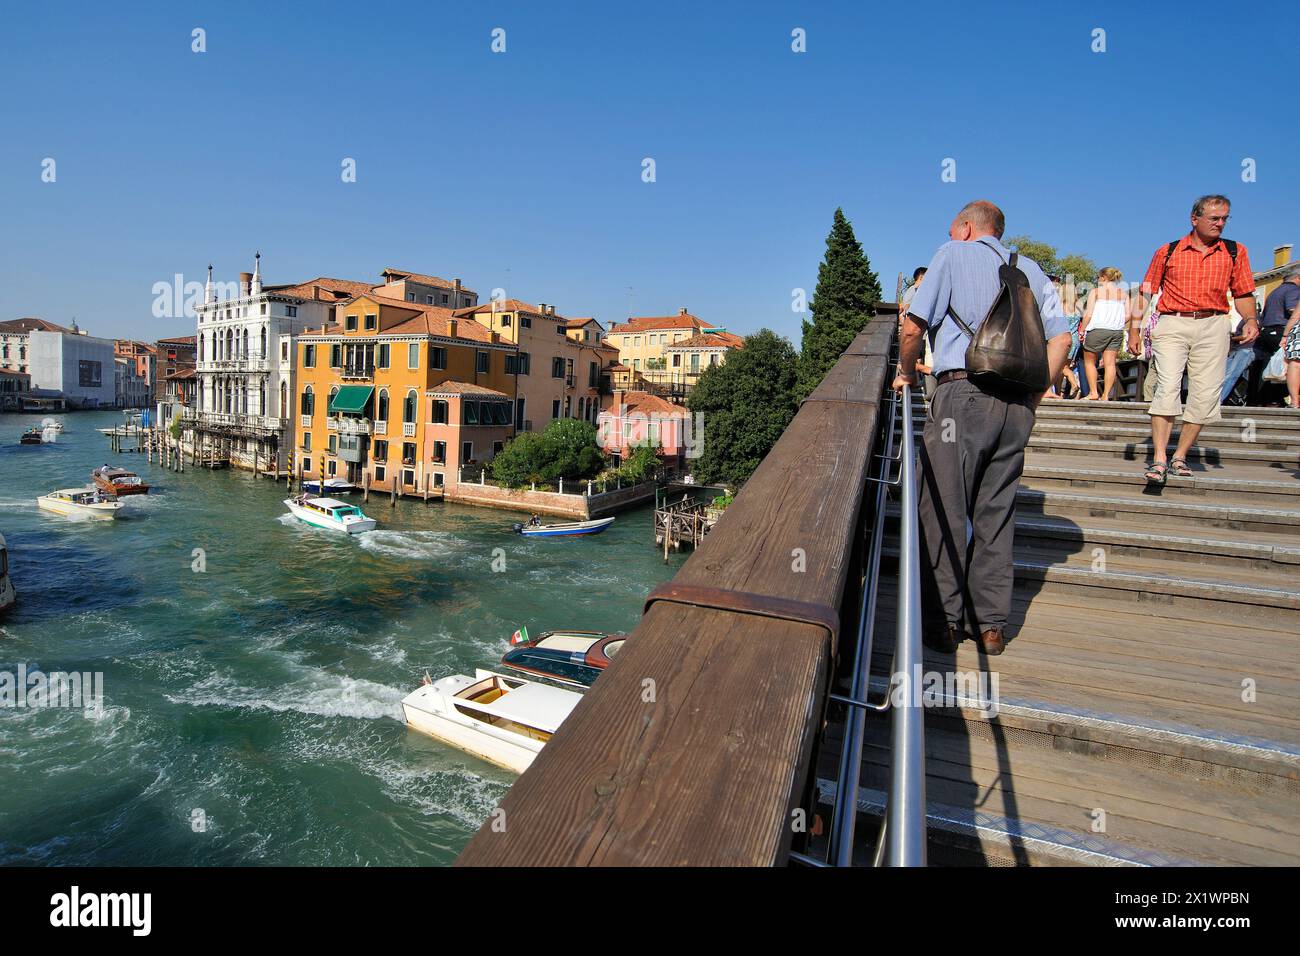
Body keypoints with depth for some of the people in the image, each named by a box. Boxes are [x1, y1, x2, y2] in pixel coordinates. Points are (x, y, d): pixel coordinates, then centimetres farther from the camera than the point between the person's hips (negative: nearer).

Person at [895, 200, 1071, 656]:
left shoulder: (953, 254, 8)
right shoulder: (1031, 269, 22)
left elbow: (914, 327, -2)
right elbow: (1061, 338, 14)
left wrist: (906, 373, 13)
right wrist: (1032, 396, 18)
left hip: (963, 392, -5)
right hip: (1016, 404, 6)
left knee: (943, 511, -1)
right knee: (996, 513, 9)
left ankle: (944, 622, 2)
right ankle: (991, 624, 14)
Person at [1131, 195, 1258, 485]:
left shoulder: (1235, 252, 14)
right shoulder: (1167, 252, 7)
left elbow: (1243, 294, 16)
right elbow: (1146, 293, 9)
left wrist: (1251, 320, -3)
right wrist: (1133, 330, 2)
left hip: (1213, 326, 3)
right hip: (1172, 324, -3)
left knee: (1205, 394, -2)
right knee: (1167, 387, -17)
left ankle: (1180, 456, 8)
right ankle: (1159, 459, -19)